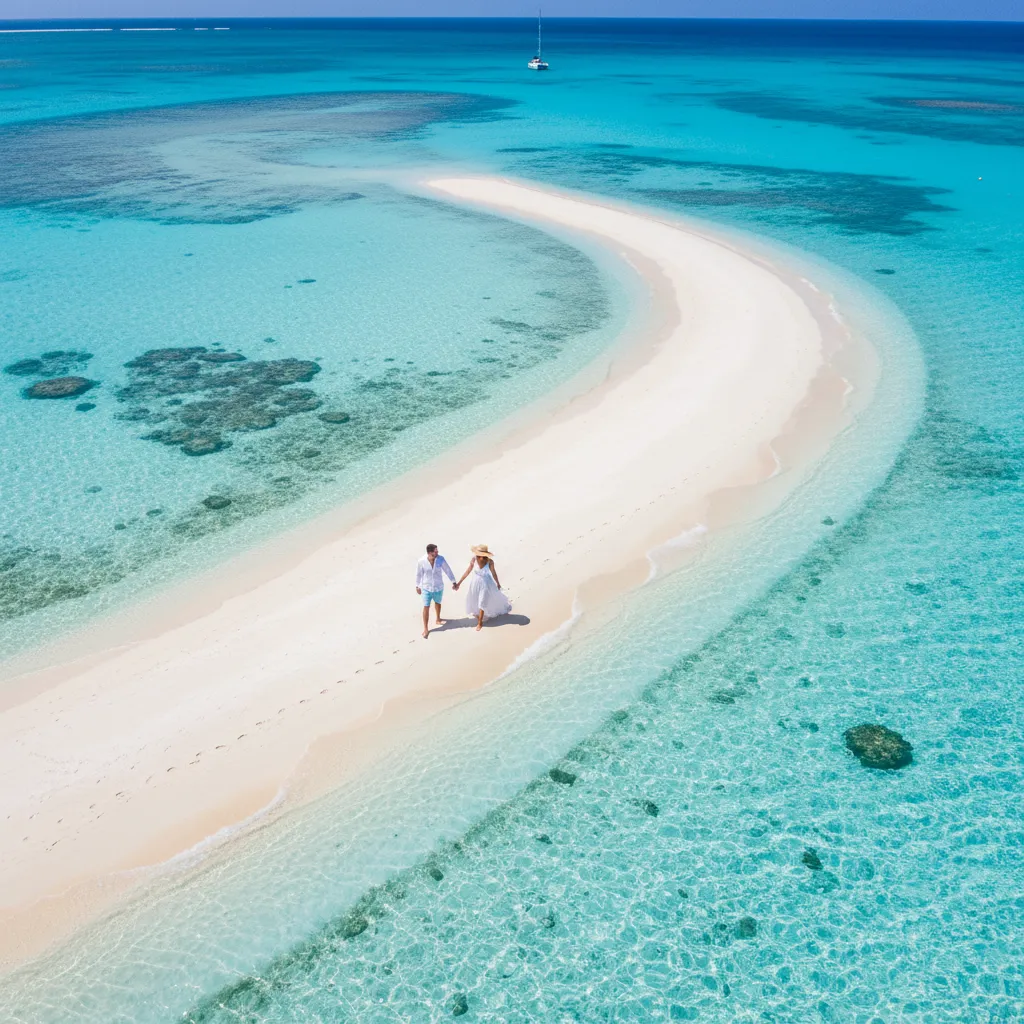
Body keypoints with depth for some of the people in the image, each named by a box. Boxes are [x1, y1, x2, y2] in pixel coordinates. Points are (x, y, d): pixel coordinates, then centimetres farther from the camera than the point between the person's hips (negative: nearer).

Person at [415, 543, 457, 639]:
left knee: (438, 603, 25)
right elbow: (419, 574, -6)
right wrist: (417, 586, 4)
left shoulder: (440, 559, -17)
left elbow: (448, 570, -7)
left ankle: (438, 619, 50)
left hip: (439, 587, 3)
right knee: (426, 607, 2)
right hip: (426, 588, -3)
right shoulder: (421, 561, -21)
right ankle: (426, 629, 14)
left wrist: (454, 582, -4)